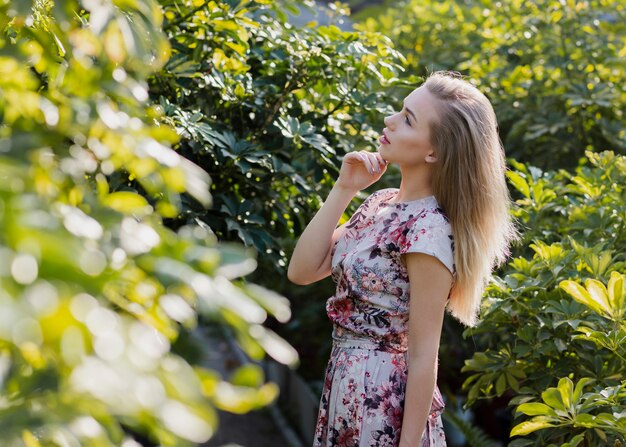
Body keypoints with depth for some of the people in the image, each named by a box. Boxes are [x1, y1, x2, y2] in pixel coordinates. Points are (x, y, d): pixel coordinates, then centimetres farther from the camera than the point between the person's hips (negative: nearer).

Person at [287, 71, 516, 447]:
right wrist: (343, 190, -5)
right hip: (346, 384, 8)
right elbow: (302, 271, 1)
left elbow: (424, 357, -19)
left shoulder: (427, 230, -20)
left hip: (383, 394, -8)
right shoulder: (381, 202, 3)